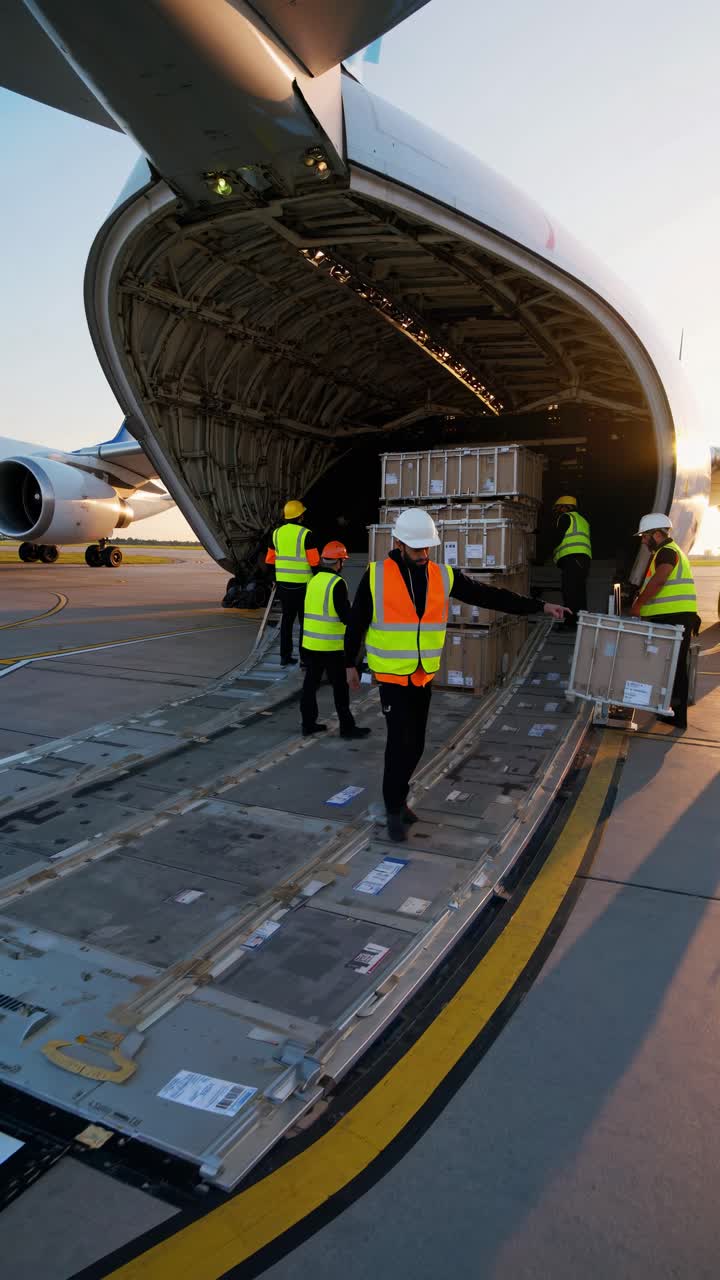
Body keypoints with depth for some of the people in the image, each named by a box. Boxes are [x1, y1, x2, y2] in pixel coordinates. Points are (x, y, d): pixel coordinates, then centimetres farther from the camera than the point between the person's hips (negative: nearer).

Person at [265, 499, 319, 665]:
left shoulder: (277, 532, 5)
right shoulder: (305, 534, -11)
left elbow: (270, 560, 9)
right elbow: (314, 561, -13)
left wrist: (274, 580, 20)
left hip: (283, 582, 5)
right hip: (302, 583, -5)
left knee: (287, 618, 13)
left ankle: (285, 656, 15)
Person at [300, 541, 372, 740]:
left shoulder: (313, 581, 8)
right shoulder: (337, 583, -15)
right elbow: (346, 615, -18)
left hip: (309, 643, 7)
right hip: (331, 646, -7)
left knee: (310, 683, 11)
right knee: (340, 687, 3)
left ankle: (308, 724, 17)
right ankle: (347, 727, 10)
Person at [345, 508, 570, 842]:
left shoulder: (443, 576, 0)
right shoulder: (376, 575, -9)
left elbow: (490, 596, 3)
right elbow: (357, 621, 0)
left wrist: (540, 605, 1)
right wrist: (351, 664, 6)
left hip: (424, 676, 4)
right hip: (392, 676, -4)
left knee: (415, 744, 12)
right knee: (401, 742, -6)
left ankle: (397, 798, 33)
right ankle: (394, 810, 12)